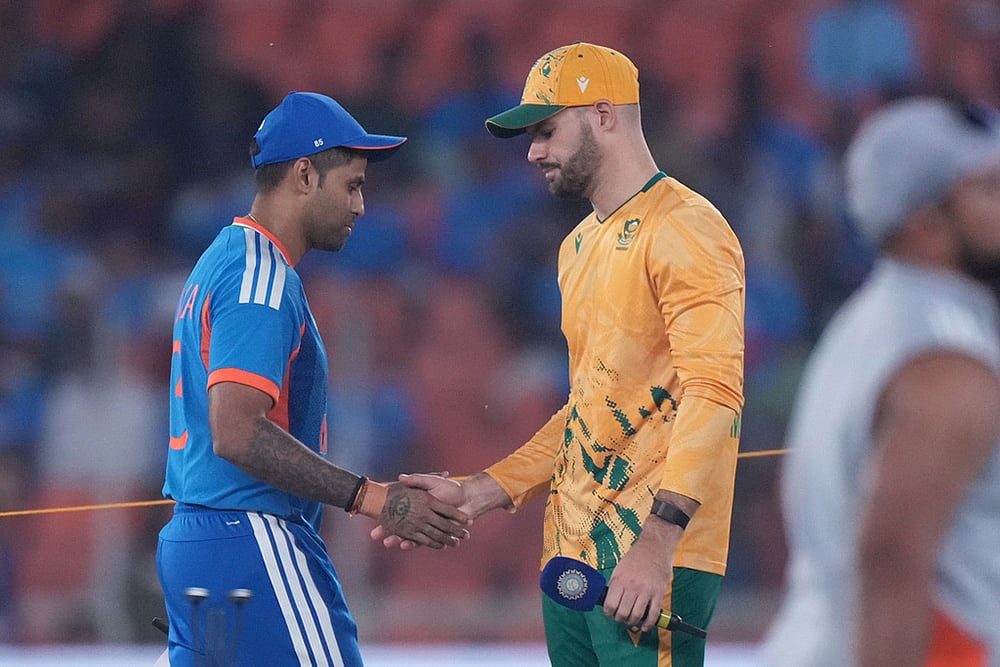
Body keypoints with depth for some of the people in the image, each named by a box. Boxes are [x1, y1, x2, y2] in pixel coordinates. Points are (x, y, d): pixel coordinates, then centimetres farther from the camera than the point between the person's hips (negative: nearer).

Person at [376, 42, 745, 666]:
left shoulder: (684, 229, -9)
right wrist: (476, 495, 16)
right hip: (572, 554, 9)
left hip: (651, 565, -9)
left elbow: (713, 393, -18)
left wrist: (656, 543, -26)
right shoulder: (580, 246, 21)